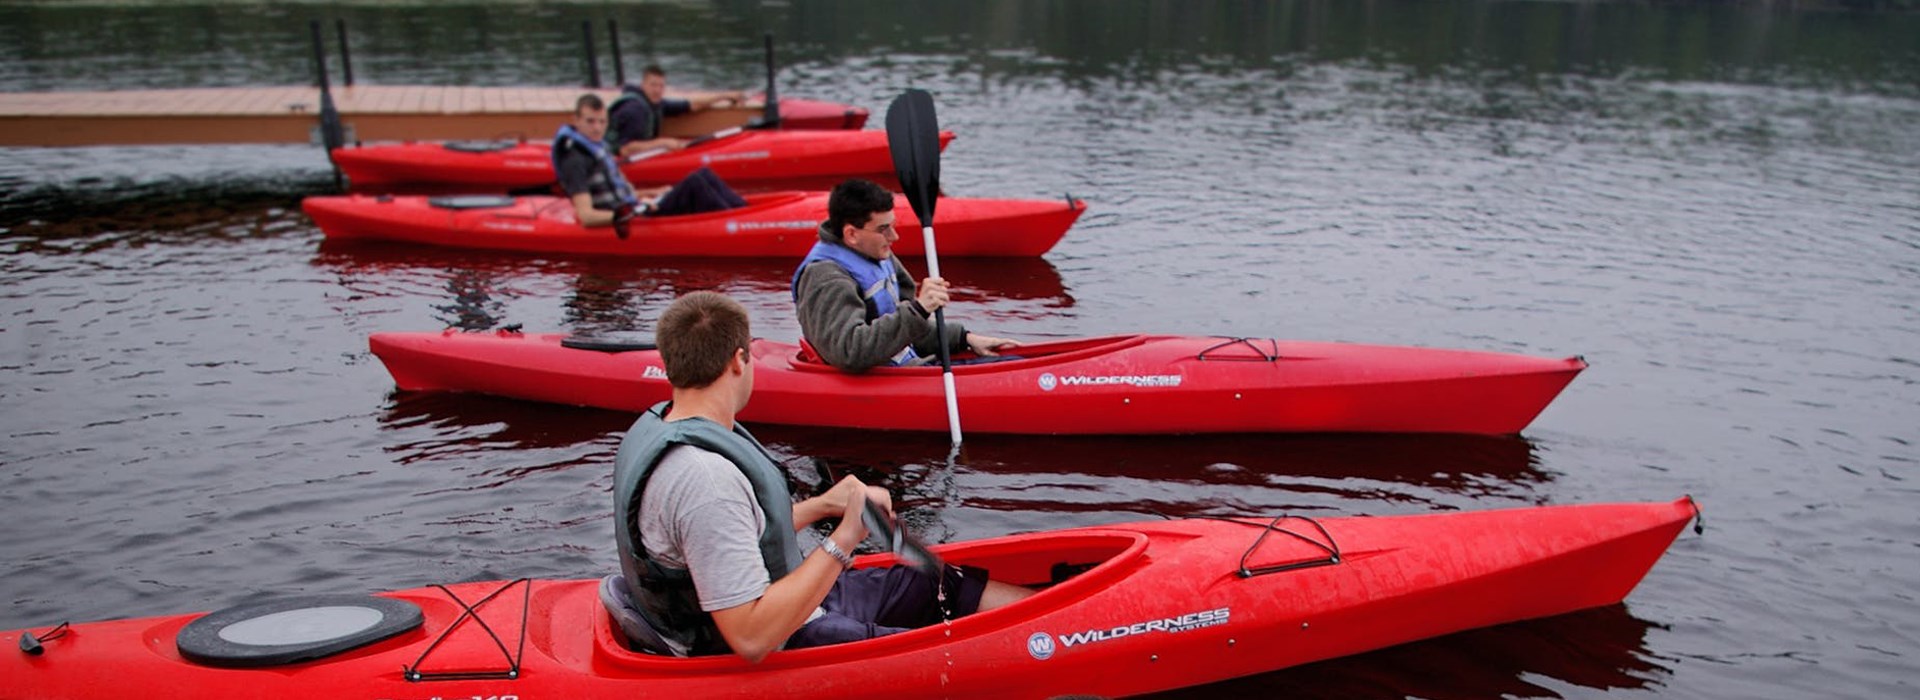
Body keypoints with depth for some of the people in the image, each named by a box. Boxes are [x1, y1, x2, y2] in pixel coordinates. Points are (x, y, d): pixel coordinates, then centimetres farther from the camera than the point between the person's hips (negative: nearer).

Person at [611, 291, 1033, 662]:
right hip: (777, 651, -10)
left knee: (942, 588, 13)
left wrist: (821, 506, 12)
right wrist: (843, 540, -30)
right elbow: (752, 639, -33)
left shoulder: (660, 424, 0)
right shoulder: (706, 479, -32)